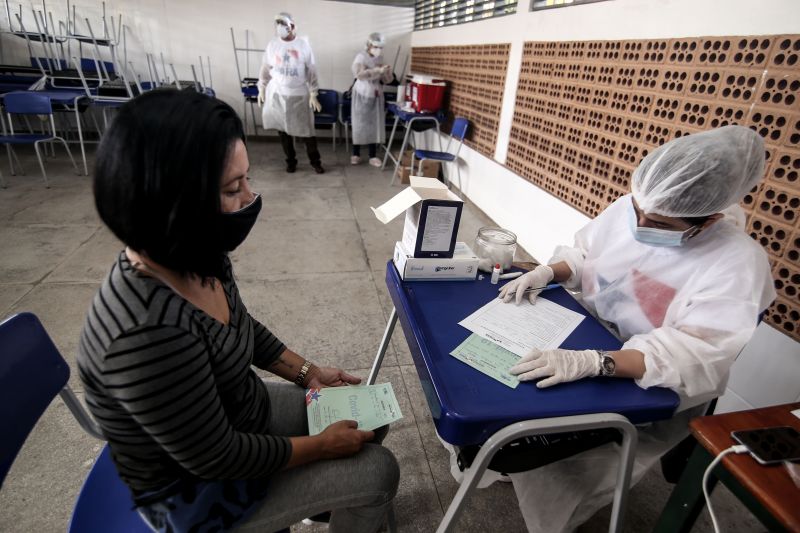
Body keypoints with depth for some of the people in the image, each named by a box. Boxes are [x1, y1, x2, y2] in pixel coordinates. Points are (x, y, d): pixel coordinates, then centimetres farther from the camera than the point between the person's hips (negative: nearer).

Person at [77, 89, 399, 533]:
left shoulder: (196, 261, -13)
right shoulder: (148, 333, -40)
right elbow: (218, 459, -28)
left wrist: (307, 372, 2)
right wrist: (324, 445, -16)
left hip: (241, 412, 7)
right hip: (196, 487, -6)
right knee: (377, 472, -4)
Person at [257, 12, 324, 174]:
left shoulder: (303, 44, -3)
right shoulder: (272, 45, 2)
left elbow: (312, 71, -2)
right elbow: (265, 69, 9)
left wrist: (313, 95, -7)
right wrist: (261, 89, 8)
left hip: (299, 94, -2)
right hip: (278, 94, 2)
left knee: (306, 129, -1)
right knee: (283, 129, 5)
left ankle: (315, 162, 10)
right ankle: (291, 161, 19)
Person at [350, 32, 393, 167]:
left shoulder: (380, 58, 6)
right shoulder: (361, 56, -10)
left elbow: (385, 80, 9)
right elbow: (360, 74, -28)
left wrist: (388, 73, -13)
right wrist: (378, 70, -35)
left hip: (376, 96, 5)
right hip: (362, 95, -5)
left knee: (375, 124, 2)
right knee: (360, 124, 1)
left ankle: (373, 156, 8)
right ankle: (356, 154, 12)